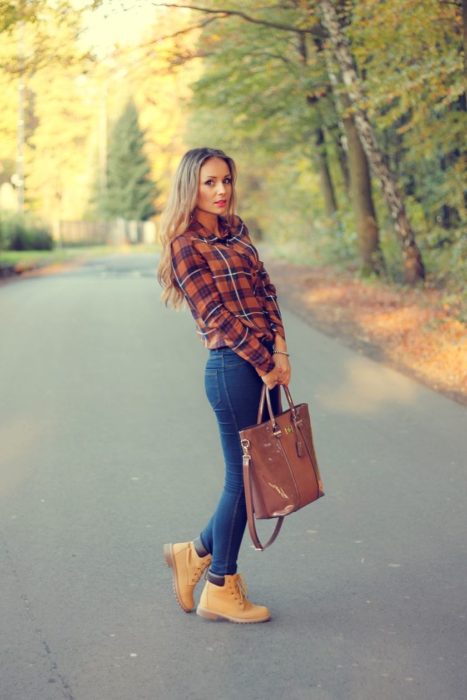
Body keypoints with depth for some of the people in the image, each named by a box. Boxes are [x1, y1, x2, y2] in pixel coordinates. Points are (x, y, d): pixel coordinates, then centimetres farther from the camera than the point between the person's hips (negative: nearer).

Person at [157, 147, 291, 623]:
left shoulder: (235, 231, 14)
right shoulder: (186, 245, -9)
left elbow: (264, 290, 10)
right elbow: (217, 314, -13)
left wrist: (280, 349, -3)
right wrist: (263, 362, -11)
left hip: (262, 364, 8)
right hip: (232, 369, -8)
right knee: (243, 477, 1)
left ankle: (197, 553, 29)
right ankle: (220, 590, 16)